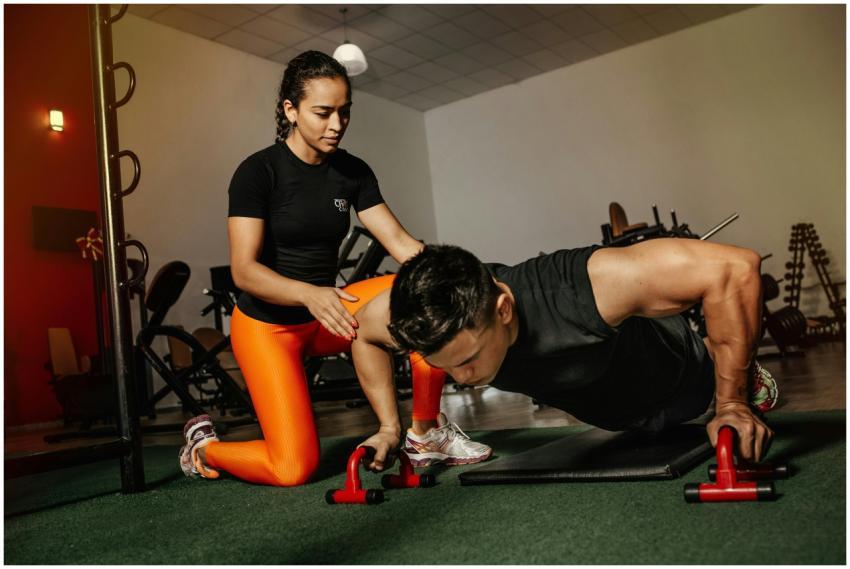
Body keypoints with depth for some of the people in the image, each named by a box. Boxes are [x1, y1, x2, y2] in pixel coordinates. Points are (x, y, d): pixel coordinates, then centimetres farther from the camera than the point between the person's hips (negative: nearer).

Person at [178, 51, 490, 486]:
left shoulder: (353, 172, 0)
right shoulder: (258, 172, -16)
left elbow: (400, 243, -7)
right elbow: (243, 270, -23)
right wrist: (309, 294, -41)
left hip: (323, 316, 5)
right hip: (267, 324, -5)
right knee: (293, 468, -12)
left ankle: (427, 433, -6)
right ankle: (203, 446, 20)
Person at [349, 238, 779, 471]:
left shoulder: (586, 288, -50)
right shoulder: (409, 315, -36)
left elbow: (734, 267, -43)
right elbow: (363, 336, -11)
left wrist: (731, 405, -37)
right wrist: (389, 425, -14)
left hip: (670, 379, -4)